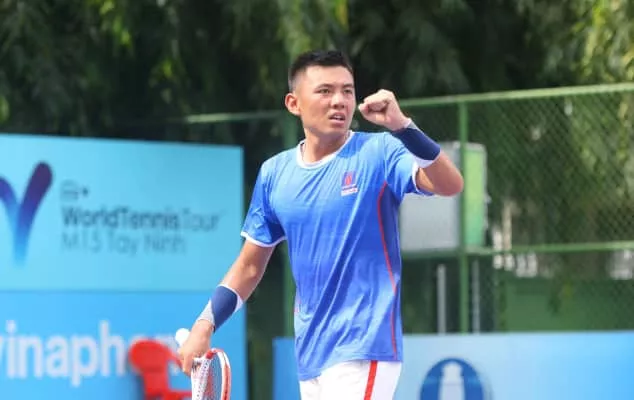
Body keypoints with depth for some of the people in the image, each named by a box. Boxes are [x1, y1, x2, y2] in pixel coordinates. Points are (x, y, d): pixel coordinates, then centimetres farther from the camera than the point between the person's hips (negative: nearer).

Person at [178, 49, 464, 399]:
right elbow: (250, 265, 16)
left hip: (363, 350, -6)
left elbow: (450, 184, -23)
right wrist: (205, 325, 7)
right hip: (310, 355, 6)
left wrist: (401, 127, -36)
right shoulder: (274, 173, 9)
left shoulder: (379, 153, -6)